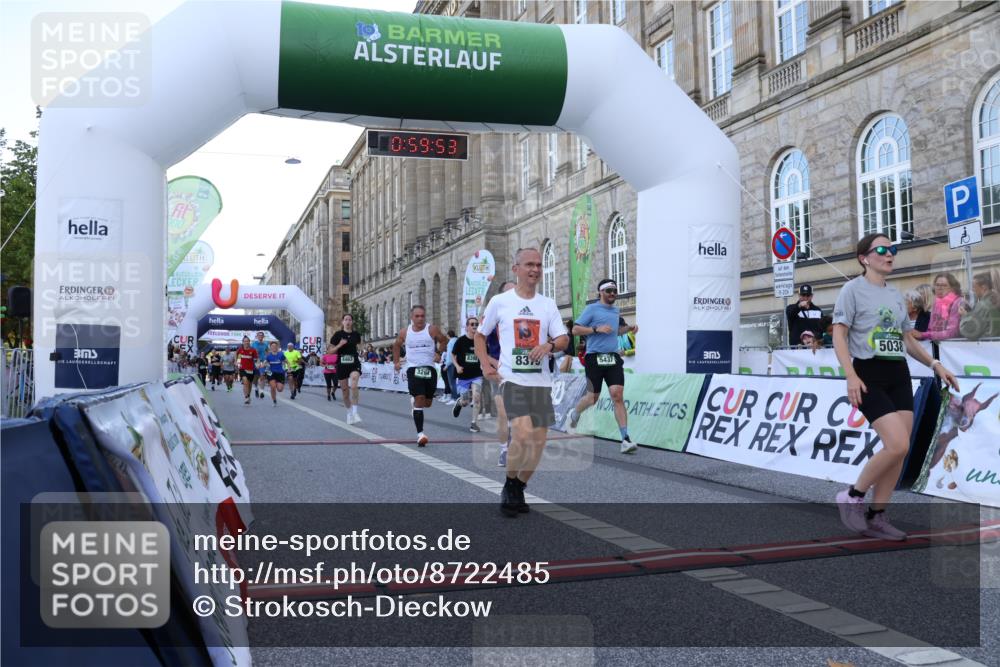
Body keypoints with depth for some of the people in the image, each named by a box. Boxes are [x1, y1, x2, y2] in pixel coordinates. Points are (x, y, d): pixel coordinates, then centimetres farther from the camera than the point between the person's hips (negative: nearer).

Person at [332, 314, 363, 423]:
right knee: (345, 390, 7)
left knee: (354, 386, -23)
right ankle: (349, 413, 25)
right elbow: (331, 351, 0)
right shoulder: (338, 334, -2)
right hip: (341, 365, 0)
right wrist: (339, 345, -16)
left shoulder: (356, 334, 4)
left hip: (354, 363, 0)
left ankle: (355, 412, -19)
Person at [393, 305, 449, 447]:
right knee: (419, 399, -16)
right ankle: (420, 433, -18)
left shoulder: (432, 330, -3)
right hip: (413, 369, -1)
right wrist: (396, 361, 14)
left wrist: (438, 353, -3)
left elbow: (444, 340, 11)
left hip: (430, 368, 1)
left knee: (427, 402, 10)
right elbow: (396, 345, 21)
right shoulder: (404, 332, 3)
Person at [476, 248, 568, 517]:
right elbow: (480, 335, 13)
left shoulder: (548, 304, 9)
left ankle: (518, 490, 25)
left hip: (541, 381, 4)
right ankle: (509, 488, 1)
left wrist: (549, 345, -18)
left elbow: (564, 339, 5)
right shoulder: (499, 302, 2)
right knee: (523, 434, -21)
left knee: (538, 440, 5)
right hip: (511, 378, -4)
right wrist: (485, 364, -1)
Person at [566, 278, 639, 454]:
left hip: (613, 358, 4)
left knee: (618, 395, -11)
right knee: (593, 397, 4)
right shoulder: (592, 309, -1)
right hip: (595, 358, -4)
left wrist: (629, 328, 15)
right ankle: (574, 413, 39)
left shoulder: (616, 310, 18)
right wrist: (597, 329, -17)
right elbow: (575, 329, -7)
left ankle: (625, 439, -13)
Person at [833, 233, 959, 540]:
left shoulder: (896, 295, 18)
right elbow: (839, 336, -10)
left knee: (900, 450, 1)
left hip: (899, 374, 7)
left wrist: (935, 364, 14)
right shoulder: (853, 289, -3)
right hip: (869, 375, -7)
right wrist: (851, 376, -21)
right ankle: (852, 497, 1)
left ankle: (876, 517, 12)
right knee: (898, 445, -18)